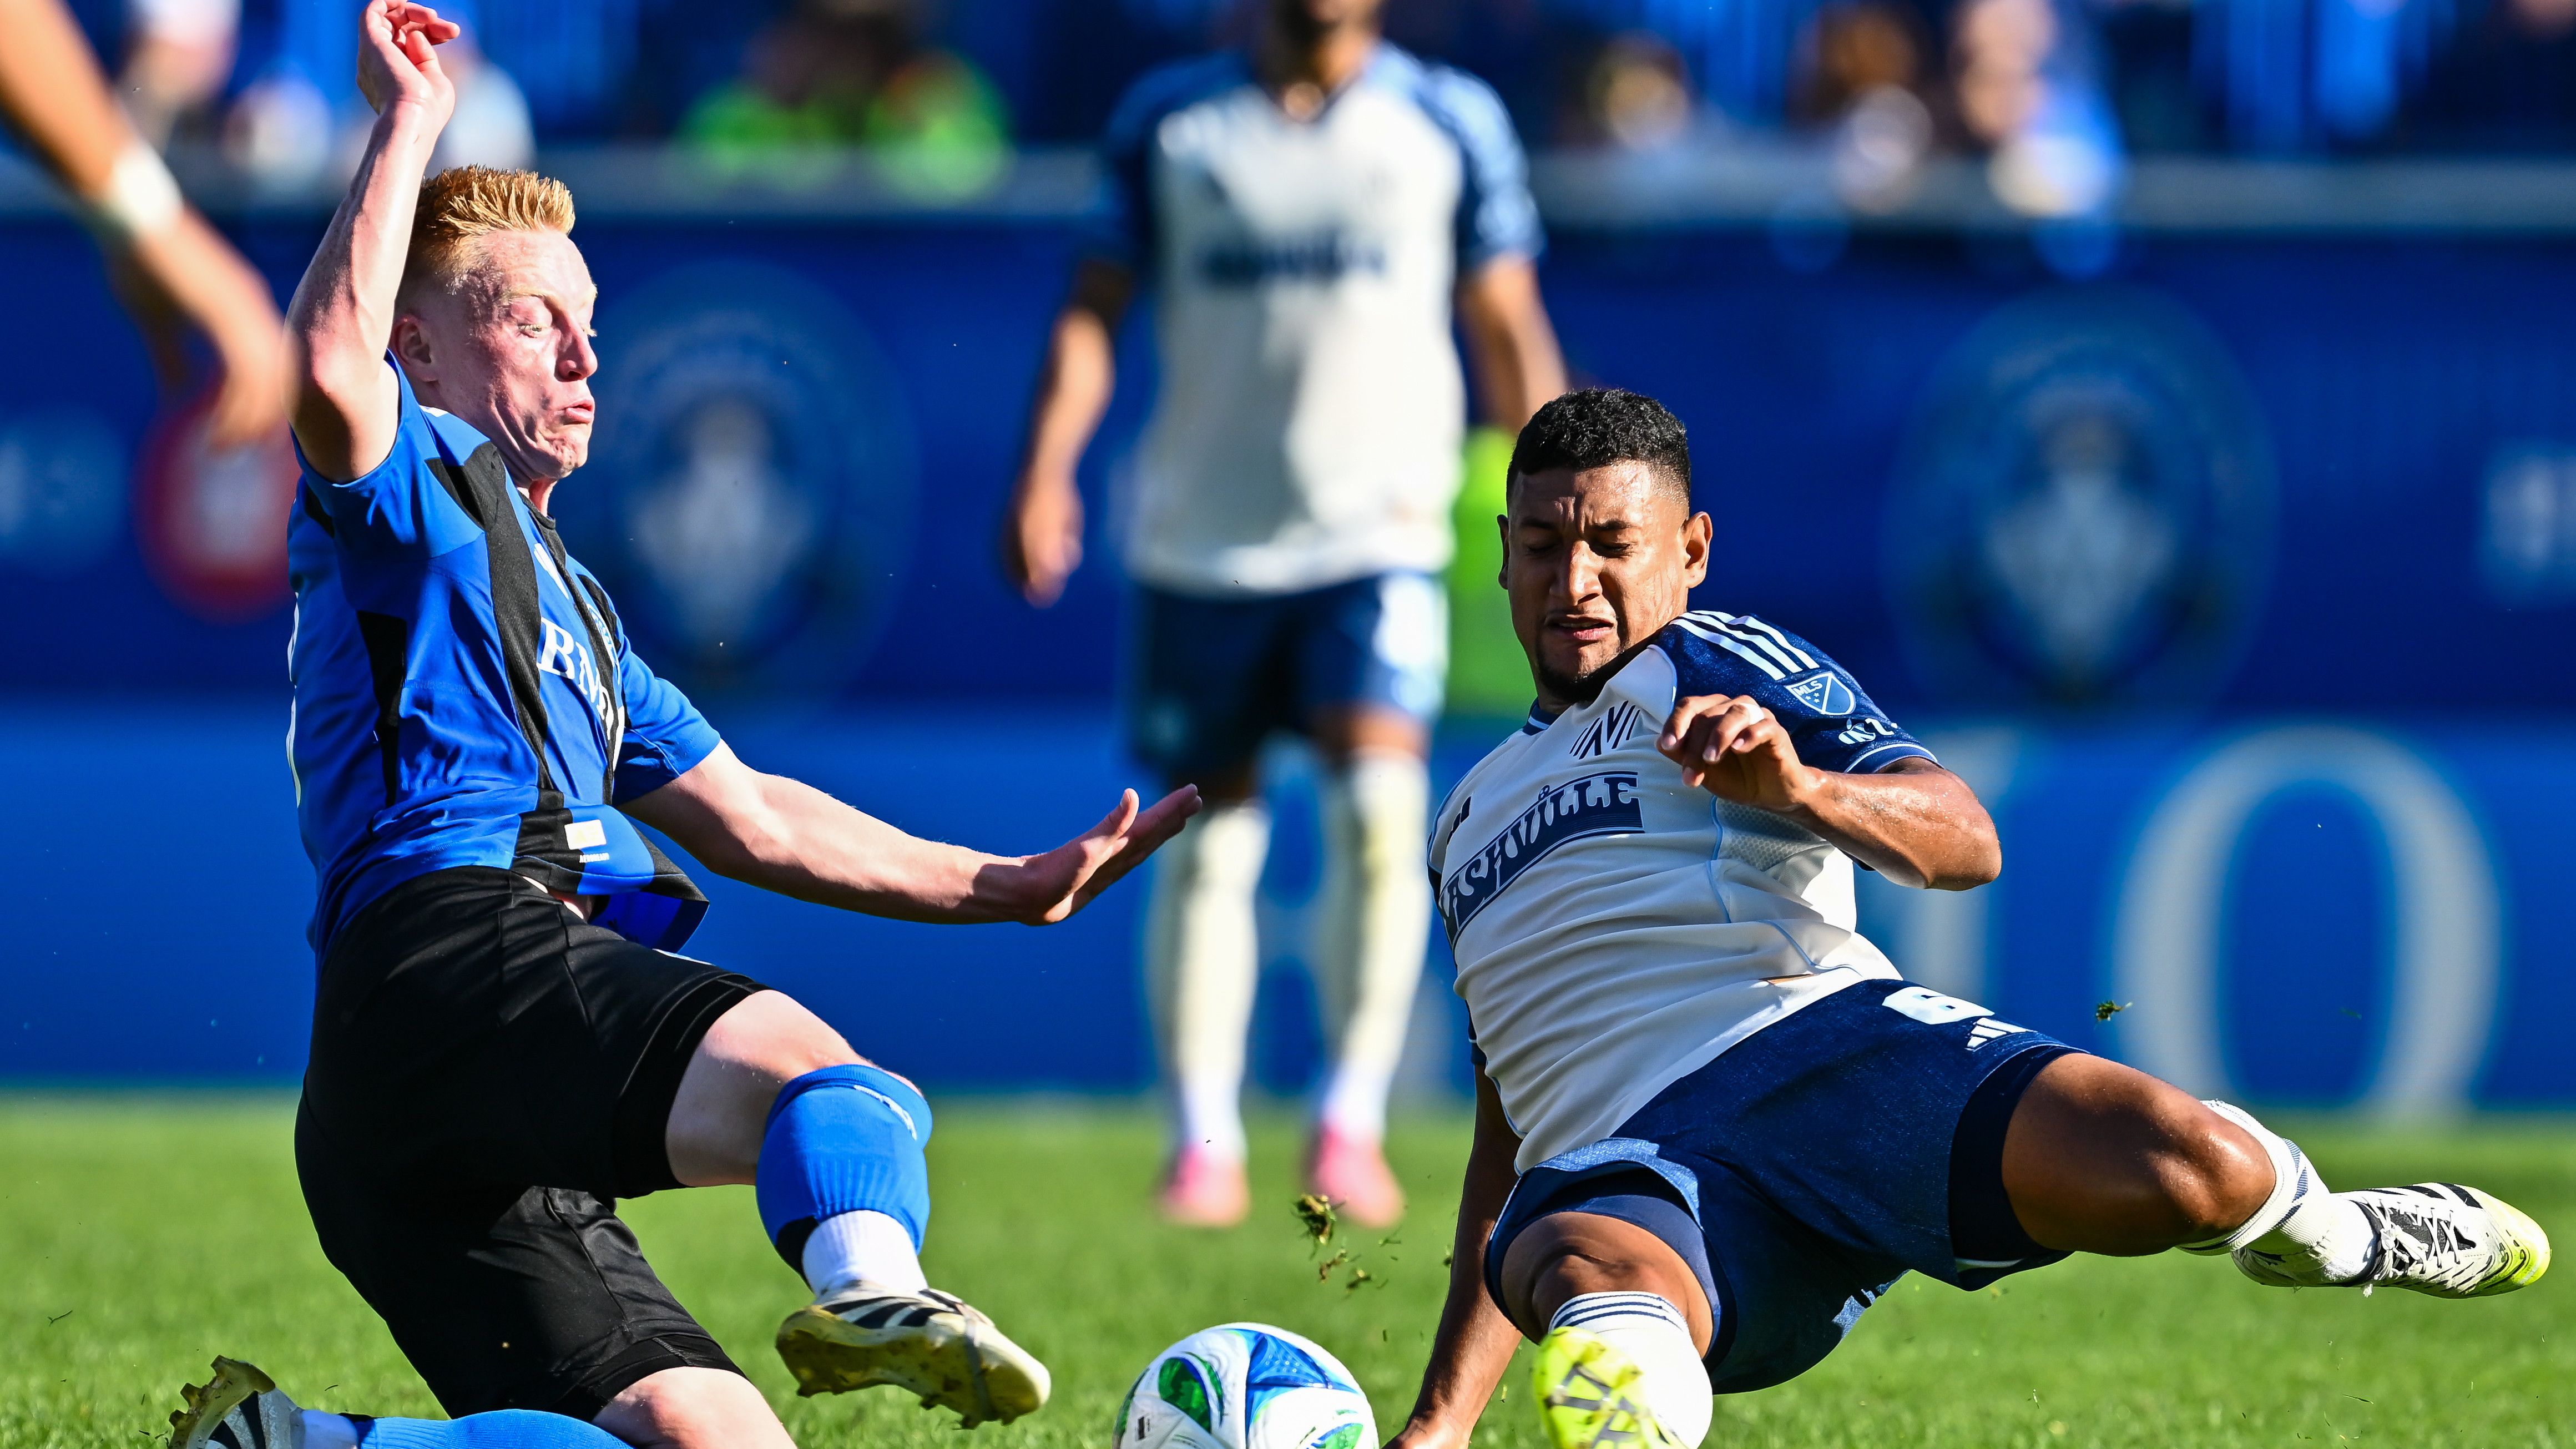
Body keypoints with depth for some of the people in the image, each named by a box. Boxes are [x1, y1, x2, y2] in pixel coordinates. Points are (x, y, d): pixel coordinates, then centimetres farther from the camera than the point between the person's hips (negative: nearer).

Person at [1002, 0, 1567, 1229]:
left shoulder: (1450, 123, 6)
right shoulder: (1169, 120, 6)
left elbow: (1506, 323, 11)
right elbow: (1095, 307, 6)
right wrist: (1047, 464, -8)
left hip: (1378, 536, -1)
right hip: (1197, 540, 1)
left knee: (1380, 806, -19)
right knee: (1206, 840, 4)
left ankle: (1352, 1124, -11)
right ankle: (1203, 1141, 14)